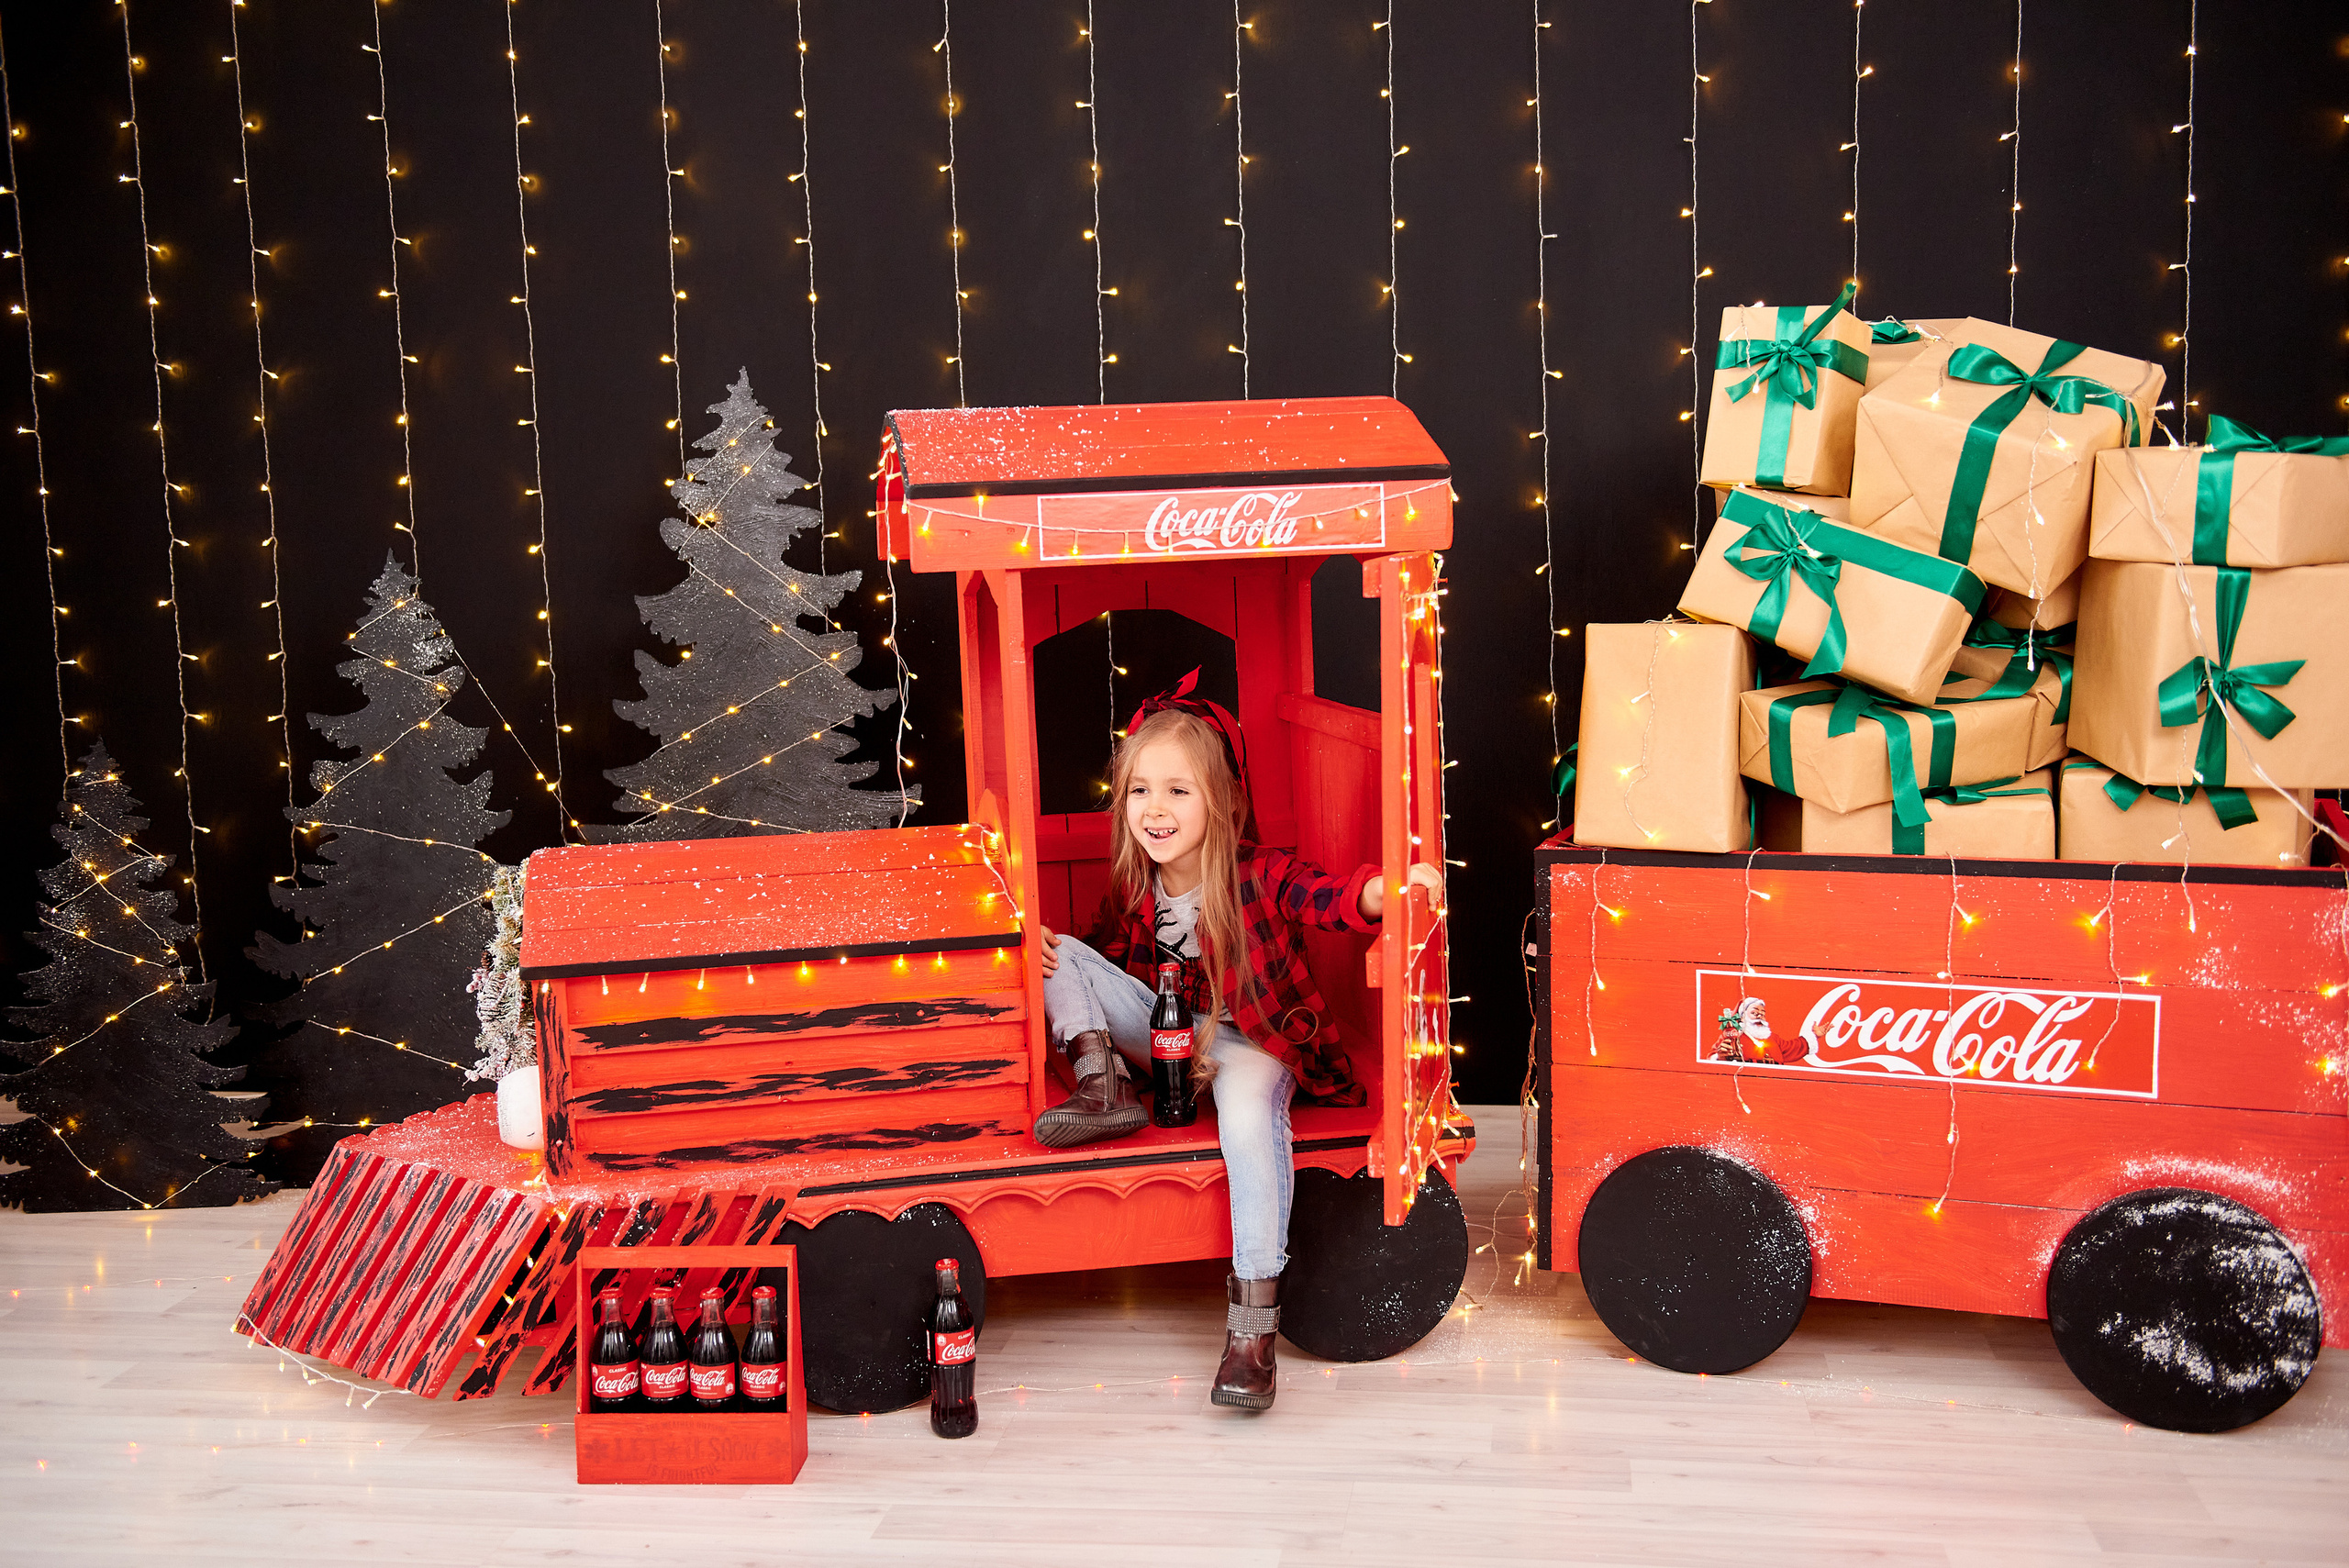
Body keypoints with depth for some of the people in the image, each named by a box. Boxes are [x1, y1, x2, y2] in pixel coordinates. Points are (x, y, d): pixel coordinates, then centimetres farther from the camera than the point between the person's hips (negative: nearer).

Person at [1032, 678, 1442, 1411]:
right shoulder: (1131, 887, -2)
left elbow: (1330, 897, -34)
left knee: (1249, 1107, -39)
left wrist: (1388, 888, -56)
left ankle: (1252, 1327, -36)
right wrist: (1057, 956, -8)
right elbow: (1114, 954, 14)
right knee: (1064, 958, -5)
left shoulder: (1258, 874, -17)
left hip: (1251, 1040, -5)